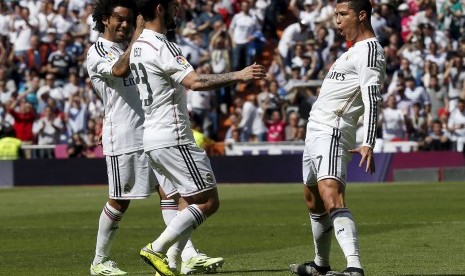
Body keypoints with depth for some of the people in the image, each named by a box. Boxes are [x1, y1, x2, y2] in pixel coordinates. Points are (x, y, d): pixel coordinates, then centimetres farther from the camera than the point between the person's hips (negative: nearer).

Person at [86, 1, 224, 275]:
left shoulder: (133, 46, 19)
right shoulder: (98, 51, -4)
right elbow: (119, 69, -26)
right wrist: (138, 34, -23)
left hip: (150, 131, 7)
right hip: (122, 136, -7)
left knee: (169, 190, -4)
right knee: (120, 201, 0)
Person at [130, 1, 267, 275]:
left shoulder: (138, 46, 14)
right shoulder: (161, 47, -16)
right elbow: (194, 82, -29)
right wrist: (238, 75, -32)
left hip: (151, 137, 10)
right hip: (172, 138, -10)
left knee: (189, 205, 12)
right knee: (208, 201, -7)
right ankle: (157, 249, -10)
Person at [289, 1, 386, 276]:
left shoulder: (370, 50, -11)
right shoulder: (354, 50, 21)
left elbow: (372, 100, -23)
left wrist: (368, 144, -33)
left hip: (332, 132, -11)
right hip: (316, 130, 11)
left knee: (331, 197, -26)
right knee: (314, 202, 21)